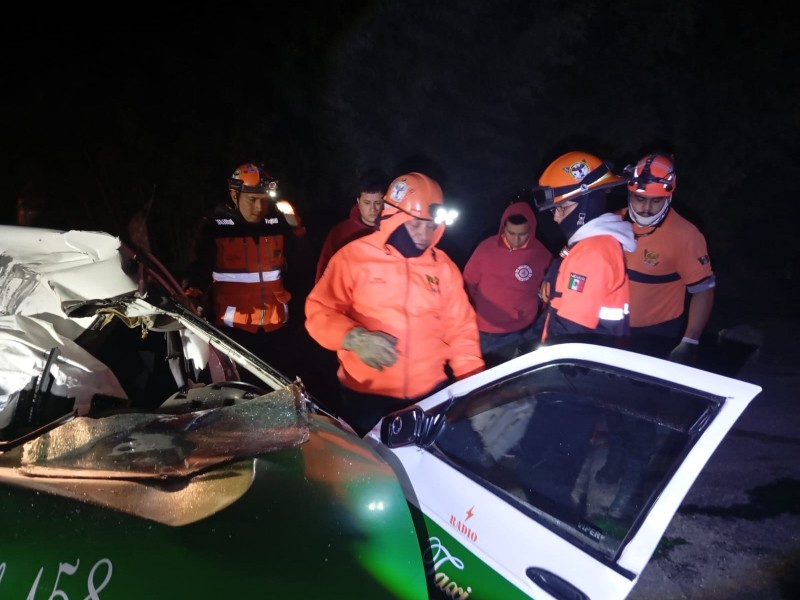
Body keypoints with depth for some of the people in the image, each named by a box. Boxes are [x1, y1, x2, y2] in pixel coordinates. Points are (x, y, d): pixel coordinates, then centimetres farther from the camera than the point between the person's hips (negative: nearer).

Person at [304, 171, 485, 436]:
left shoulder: (443, 265, 5)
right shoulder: (354, 256, -6)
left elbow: (461, 326, 8)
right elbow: (319, 311, -7)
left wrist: (473, 380, -2)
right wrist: (354, 338, -25)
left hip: (432, 392, 3)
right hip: (366, 394, -3)